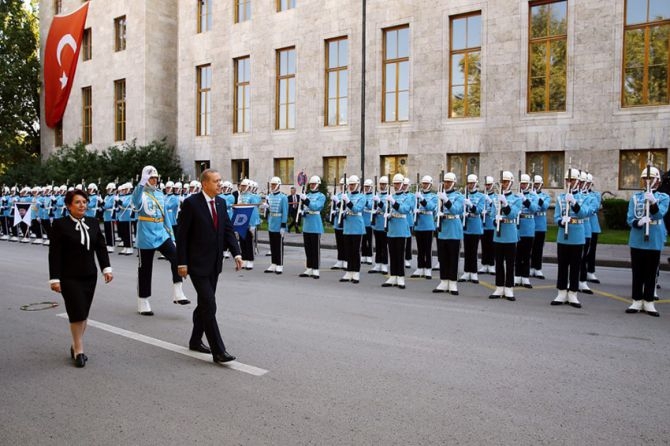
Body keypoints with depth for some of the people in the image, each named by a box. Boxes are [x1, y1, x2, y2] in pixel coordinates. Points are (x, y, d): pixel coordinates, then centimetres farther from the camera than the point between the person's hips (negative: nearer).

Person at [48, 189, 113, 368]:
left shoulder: (93, 223, 6)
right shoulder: (60, 225, -7)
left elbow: (101, 247, 7)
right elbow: (54, 253, -8)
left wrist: (106, 268, -4)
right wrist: (54, 278, -12)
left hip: (89, 276, 5)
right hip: (69, 277, -5)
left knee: (84, 313, 9)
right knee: (77, 312, -7)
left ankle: (76, 345, 24)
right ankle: (79, 350, 6)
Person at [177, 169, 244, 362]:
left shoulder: (221, 202, 7)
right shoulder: (191, 203, -12)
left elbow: (228, 229, 6)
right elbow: (182, 235, -11)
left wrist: (236, 253, -6)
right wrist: (182, 263, -13)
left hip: (214, 263, 7)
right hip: (197, 263, -7)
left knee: (204, 304, 17)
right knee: (209, 305, -9)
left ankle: (195, 341, 33)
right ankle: (218, 351, -6)